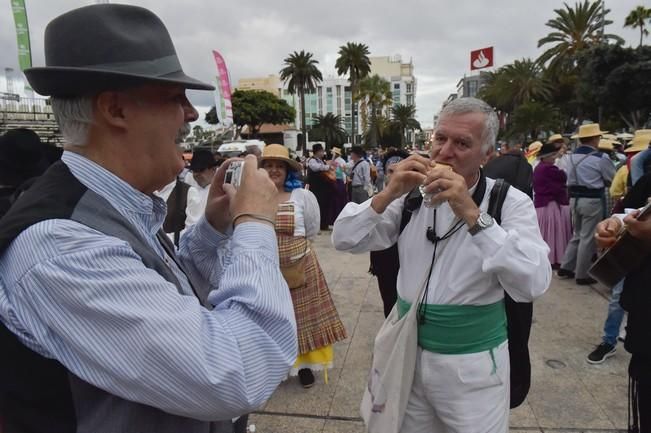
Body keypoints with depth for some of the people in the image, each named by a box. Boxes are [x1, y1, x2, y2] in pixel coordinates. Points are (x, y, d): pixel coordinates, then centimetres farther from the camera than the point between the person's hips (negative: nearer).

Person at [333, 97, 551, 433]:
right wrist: (387, 195, -20)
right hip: (409, 353, 3)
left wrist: (473, 215, -30)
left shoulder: (511, 202, -10)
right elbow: (344, 241, -6)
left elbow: (533, 285, -24)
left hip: (473, 362, -3)